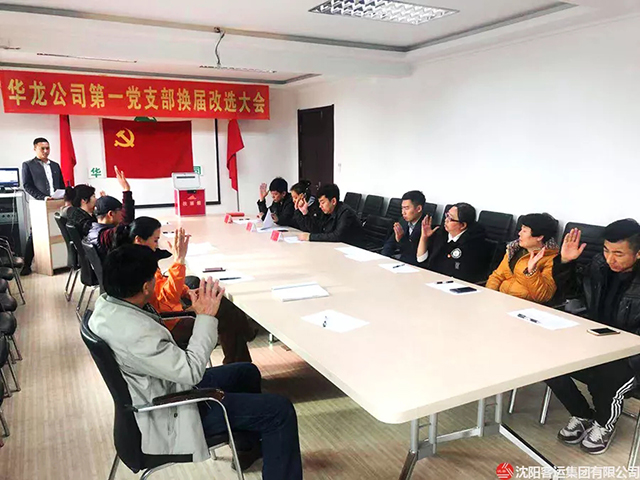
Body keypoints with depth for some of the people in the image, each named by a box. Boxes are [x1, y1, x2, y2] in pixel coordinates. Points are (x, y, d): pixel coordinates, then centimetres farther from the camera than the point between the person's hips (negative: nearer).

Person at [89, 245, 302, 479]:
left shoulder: (106, 303, -6)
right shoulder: (134, 333, -36)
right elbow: (191, 371, -29)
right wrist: (206, 316, -22)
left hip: (157, 392, 10)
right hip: (170, 416, -10)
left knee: (247, 372, 23)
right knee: (280, 411, -9)